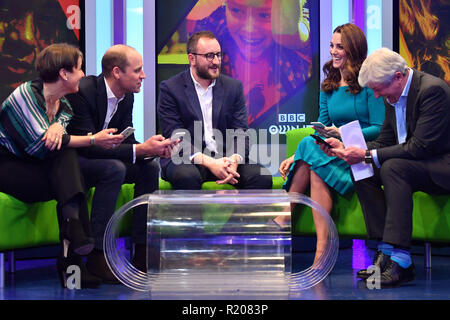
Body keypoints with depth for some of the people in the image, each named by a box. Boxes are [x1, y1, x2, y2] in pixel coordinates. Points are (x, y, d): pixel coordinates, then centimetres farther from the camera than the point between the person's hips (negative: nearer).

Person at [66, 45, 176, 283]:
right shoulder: (82, 92, -24)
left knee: (150, 168, -9)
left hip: (97, 161, 8)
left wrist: (154, 149, -20)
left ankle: (142, 252, -8)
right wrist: (140, 149, -33)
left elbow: (126, 141, 3)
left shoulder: (127, 96, 2)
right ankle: (98, 254, -29)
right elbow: (86, 145, -30)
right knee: (114, 168, -32)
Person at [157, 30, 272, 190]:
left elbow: (240, 132, 5)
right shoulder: (170, 88, 0)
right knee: (187, 176, -38)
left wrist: (234, 160, -19)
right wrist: (209, 163, -24)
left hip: (226, 158, 4)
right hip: (188, 160, -3)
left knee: (263, 177, -22)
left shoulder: (233, 86, 12)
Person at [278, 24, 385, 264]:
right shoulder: (328, 87, 17)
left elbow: (380, 129, -7)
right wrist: (296, 157, -3)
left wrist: (344, 134, -21)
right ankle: (321, 250, -39)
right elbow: (322, 131, 13)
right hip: (335, 154, 5)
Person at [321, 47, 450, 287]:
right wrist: (346, 149, -4)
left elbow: (421, 147, -27)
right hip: (413, 165, 9)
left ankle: (400, 260, -36)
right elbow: (385, 142, 11)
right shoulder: (392, 96, 7)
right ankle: (386, 251, -16)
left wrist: (368, 155, -25)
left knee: (393, 167, -32)